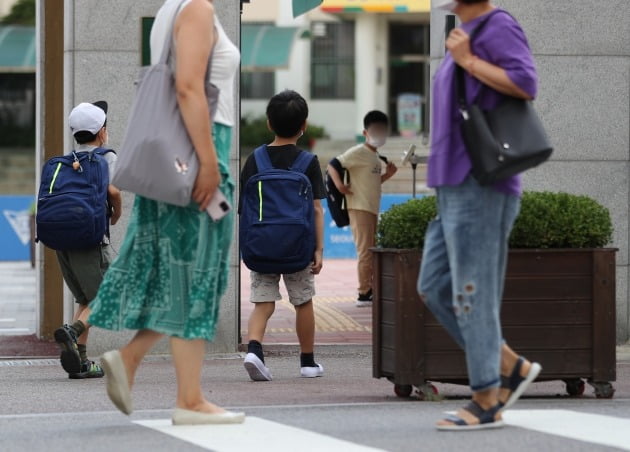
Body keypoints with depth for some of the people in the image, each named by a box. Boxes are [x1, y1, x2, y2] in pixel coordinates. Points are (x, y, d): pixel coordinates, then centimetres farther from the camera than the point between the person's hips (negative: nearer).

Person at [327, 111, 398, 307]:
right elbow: (332, 165, -14)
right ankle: (364, 294, -5)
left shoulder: (375, 156, 17)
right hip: (359, 208, -9)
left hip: (372, 209, 9)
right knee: (365, 251, -8)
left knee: (372, 251, 13)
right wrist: (339, 184, -26)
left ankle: (370, 291, 20)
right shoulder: (358, 152, -9)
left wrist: (387, 175, 9)